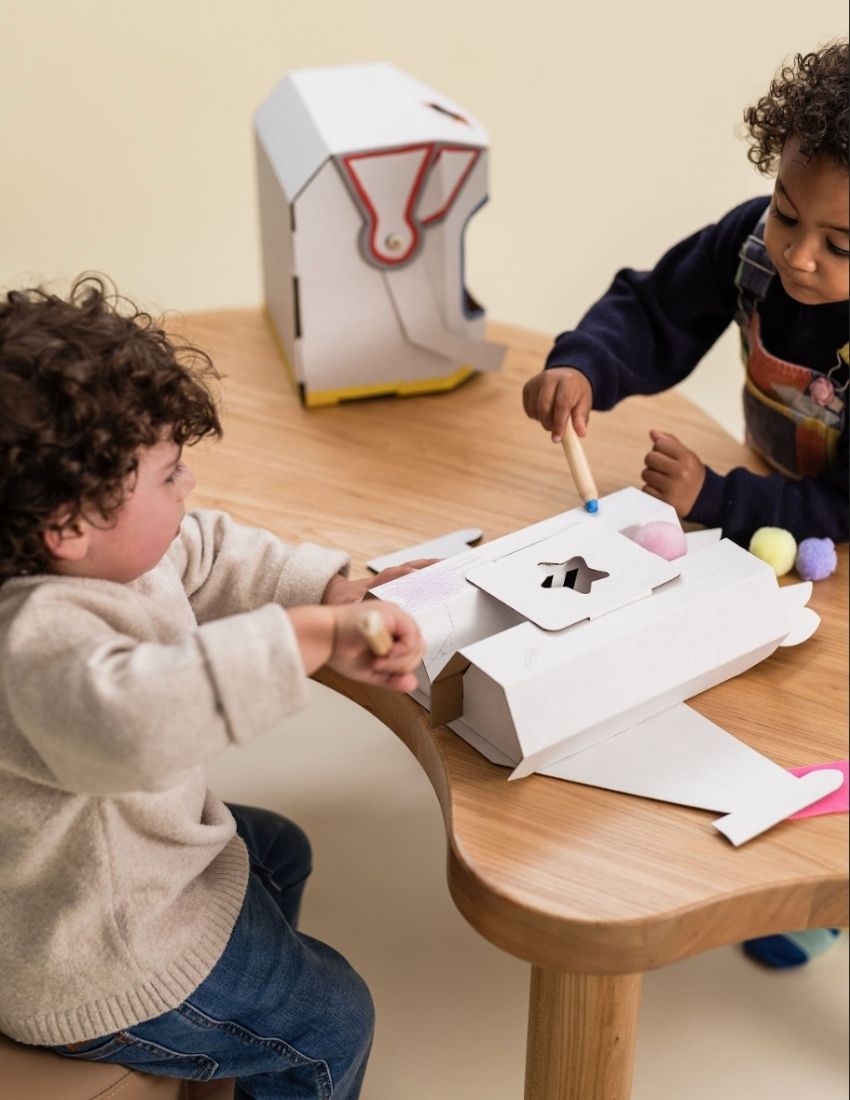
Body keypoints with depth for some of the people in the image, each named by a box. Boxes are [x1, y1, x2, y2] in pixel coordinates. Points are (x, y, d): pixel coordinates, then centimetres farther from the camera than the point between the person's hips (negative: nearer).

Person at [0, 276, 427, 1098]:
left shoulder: (103, 551, -13)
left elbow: (214, 557, 2)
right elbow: (124, 716, -63)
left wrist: (343, 589, -11)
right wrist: (313, 635, -59)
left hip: (134, 846, 10)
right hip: (89, 971, -10)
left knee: (278, 854, 34)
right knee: (330, 1023, 7)